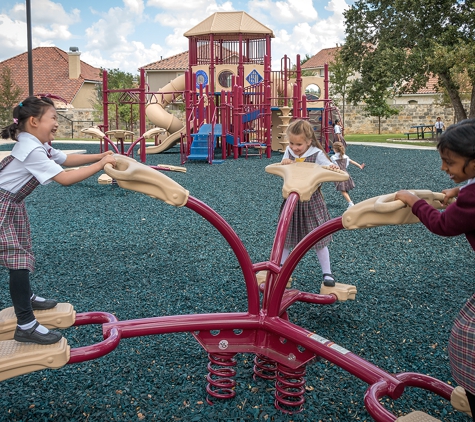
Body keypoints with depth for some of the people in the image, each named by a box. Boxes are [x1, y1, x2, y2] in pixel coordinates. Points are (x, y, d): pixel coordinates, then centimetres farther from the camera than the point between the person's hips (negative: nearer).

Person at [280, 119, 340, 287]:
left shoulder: (317, 154, -12)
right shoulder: (289, 152, -1)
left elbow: (329, 170, -15)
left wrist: (334, 167, -38)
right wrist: (284, 162, -18)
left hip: (311, 202, -4)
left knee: (318, 238, 2)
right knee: (285, 234, 15)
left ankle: (327, 273, 14)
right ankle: (281, 267, 33)